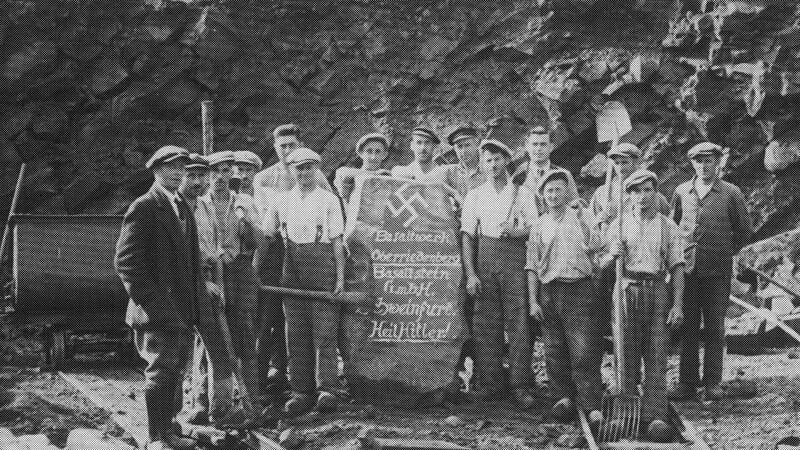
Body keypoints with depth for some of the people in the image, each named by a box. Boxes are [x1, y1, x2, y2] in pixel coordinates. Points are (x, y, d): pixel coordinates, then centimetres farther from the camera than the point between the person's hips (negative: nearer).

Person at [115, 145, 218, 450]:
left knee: (176, 370, 13)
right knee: (160, 371, -5)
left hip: (182, 309, 8)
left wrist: (200, 285, 13)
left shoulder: (182, 207, 17)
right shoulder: (143, 208, -10)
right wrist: (151, 301, -19)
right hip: (157, 310, -8)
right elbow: (125, 261, -15)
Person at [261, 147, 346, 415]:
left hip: (322, 265, -3)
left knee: (324, 332, -7)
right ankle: (301, 391, 6)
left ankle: (327, 389, -6)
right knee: (296, 333, 3)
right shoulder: (282, 201, 14)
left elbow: (337, 241, 4)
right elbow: (265, 235, 15)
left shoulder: (329, 200, 7)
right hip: (292, 269, 3)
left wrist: (340, 276, -3)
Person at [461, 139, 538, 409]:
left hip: (515, 257, -1)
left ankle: (520, 386, -6)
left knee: (518, 322, -8)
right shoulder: (474, 196, 14)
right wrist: (470, 273, -3)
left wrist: (516, 231, -16)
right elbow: (467, 235, 8)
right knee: (485, 323, -1)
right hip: (485, 256, 2)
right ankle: (489, 382, 6)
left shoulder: (522, 193, 11)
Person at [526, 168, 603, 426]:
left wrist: (580, 217, -16)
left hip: (579, 289, -3)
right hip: (549, 291, 3)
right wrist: (532, 301, 4)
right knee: (554, 350, 4)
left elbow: (593, 246, -9)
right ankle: (563, 397, 16)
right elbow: (532, 266, 12)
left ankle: (592, 406, -9)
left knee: (584, 351, -8)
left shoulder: (578, 217, 6)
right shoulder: (539, 226, 12)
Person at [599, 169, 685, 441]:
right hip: (627, 291, 0)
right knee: (626, 355, -2)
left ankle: (655, 416, -7)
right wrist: (611, 257, -14)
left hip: (658, 292, 0)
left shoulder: (668, 226, 11)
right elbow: (602, 263, 10)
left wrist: (678, 305, -3)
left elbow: (677, 267, 6)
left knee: (657, 357, -4)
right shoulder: (619, 224, 11)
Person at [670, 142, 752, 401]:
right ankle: (687, 382, 10)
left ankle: (713, 383, 9)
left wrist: (725, 252, 7)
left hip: (717, 272, -2)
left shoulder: (731, 193, 1)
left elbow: (744, 232, 9)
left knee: (715, 328, 2)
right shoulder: (681, 192, 8)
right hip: (686, 270, 2)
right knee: (687, 327, 4)